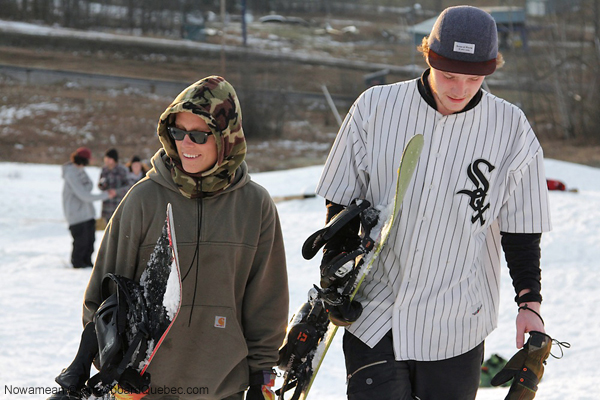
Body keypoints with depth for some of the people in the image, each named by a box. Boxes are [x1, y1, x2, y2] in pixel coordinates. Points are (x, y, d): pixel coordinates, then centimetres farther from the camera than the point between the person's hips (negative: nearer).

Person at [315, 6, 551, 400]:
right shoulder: (374, 108, -4)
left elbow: (521, 229, 4)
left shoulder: (512, 129, -4)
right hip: (374, 315, 0)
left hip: (457, 327, 0)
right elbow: (342, 206, 5)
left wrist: (530, 302, -4)